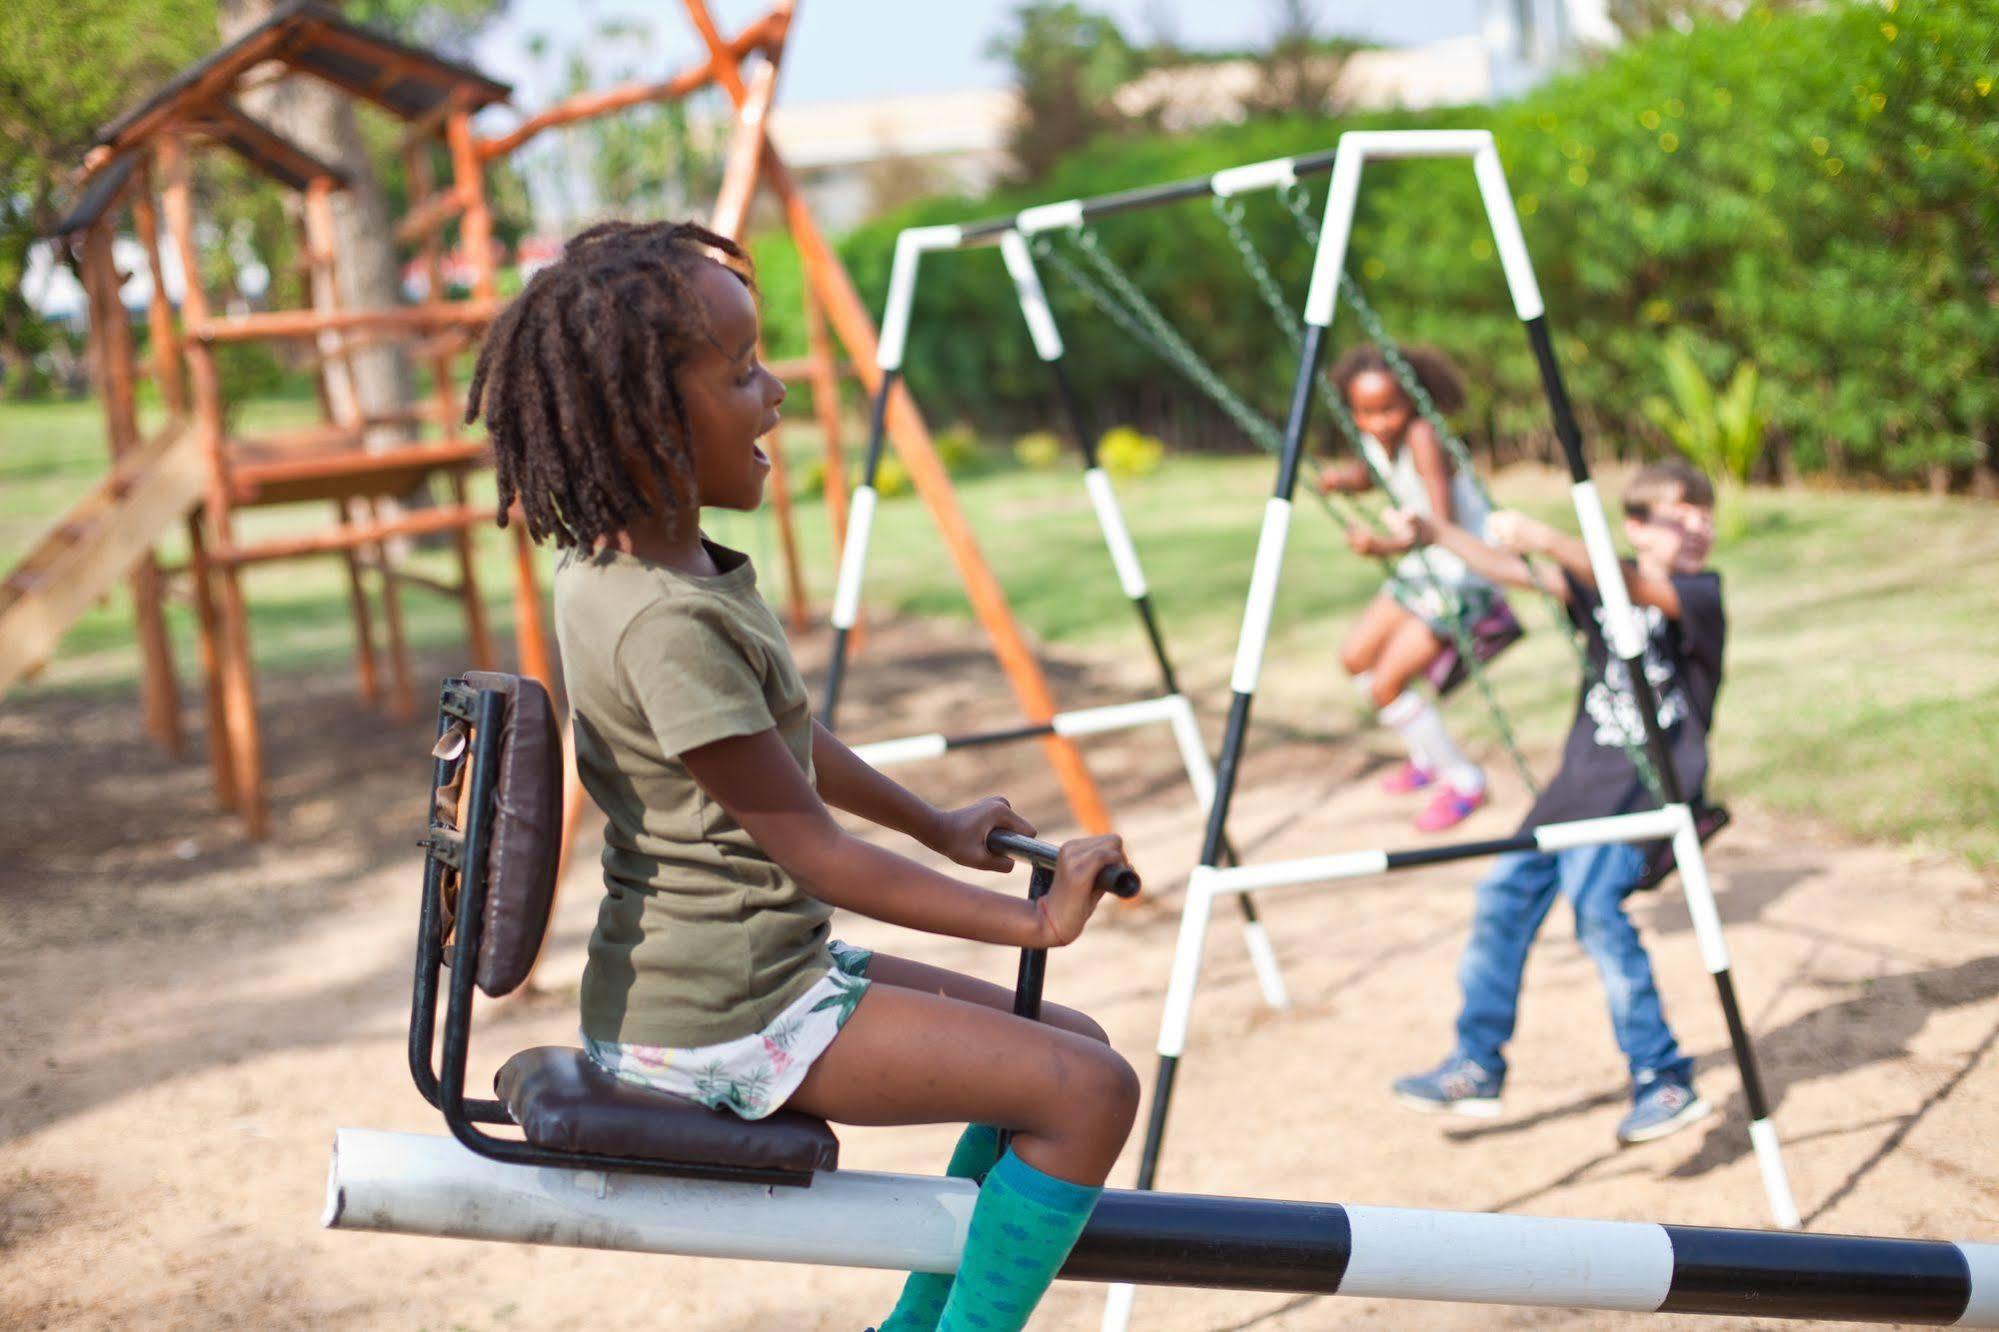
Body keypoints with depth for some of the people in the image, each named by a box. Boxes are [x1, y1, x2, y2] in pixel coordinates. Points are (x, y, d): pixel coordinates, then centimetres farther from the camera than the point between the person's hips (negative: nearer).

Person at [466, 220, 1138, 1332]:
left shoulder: (625, 560, 6)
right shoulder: (666, 620, -25)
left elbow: (783, 736, 20)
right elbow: (814, 854, -21)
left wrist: (939, 827, 26)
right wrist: (1032, 921, -14)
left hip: (761, 972, 10)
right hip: (717, 1026, -10)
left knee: (1070, 1048, 16)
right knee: (1090, 1093, -15)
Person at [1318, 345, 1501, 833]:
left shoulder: (1422, 436, -27)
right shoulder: (1374, 438, -4)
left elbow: (1444, 525, -36)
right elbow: (1366, 475, 20)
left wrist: (1385, 547, -50)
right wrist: (1340, 478, -3)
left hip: (1464, 569, -9)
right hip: (1422, 566, 9)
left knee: (1388, 684, -12)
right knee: (1356, 657, 16)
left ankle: (1463, 780, 8)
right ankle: (1428, 755, 34)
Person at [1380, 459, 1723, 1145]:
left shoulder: (1701, 594, -6)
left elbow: (1624, 584, -23)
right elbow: (1515, 572, 10)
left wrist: (1543, 538, -34)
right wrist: (1434, 532, 1)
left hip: (1649, 785, -7)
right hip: (1584, 779, 7)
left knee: (1595, 900, -25)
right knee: (1506, 890, 1)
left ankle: (1664, 1080, -17)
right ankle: (1478, 1066, 16)